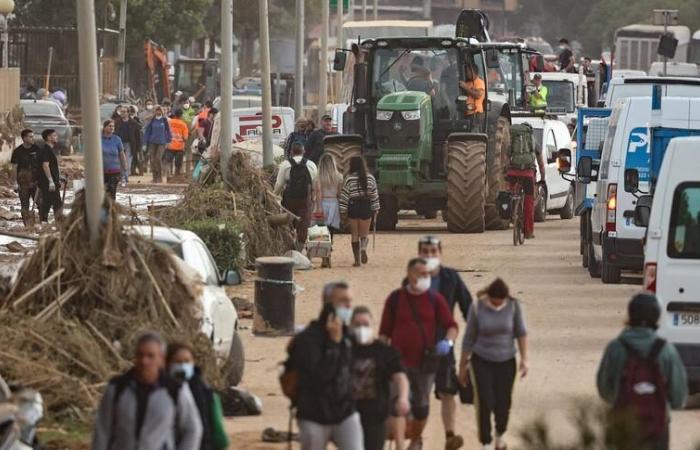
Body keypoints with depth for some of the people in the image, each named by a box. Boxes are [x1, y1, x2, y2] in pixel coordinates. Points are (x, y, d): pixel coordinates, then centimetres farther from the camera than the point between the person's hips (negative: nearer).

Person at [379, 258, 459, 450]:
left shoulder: (435, 299, 2)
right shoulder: (395, 298, 0)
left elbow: (451, 326, 0)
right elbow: (384, 331, 6)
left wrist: (448, 341, -21)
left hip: (426, 361, 2)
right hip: (400, 361, -2)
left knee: (421, 404, 15)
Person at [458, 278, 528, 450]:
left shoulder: (514, 306, -9)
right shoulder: (477, 308, -11)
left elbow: (521, 333, -2)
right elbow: (469, 338, -3)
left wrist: (524, 359, -9)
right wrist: (462, 366, 3)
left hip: (506, 362, 1)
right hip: (482, 362, -1)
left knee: (503, 404, 6)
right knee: (484, 403, -8)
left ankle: (500, 435, 35)